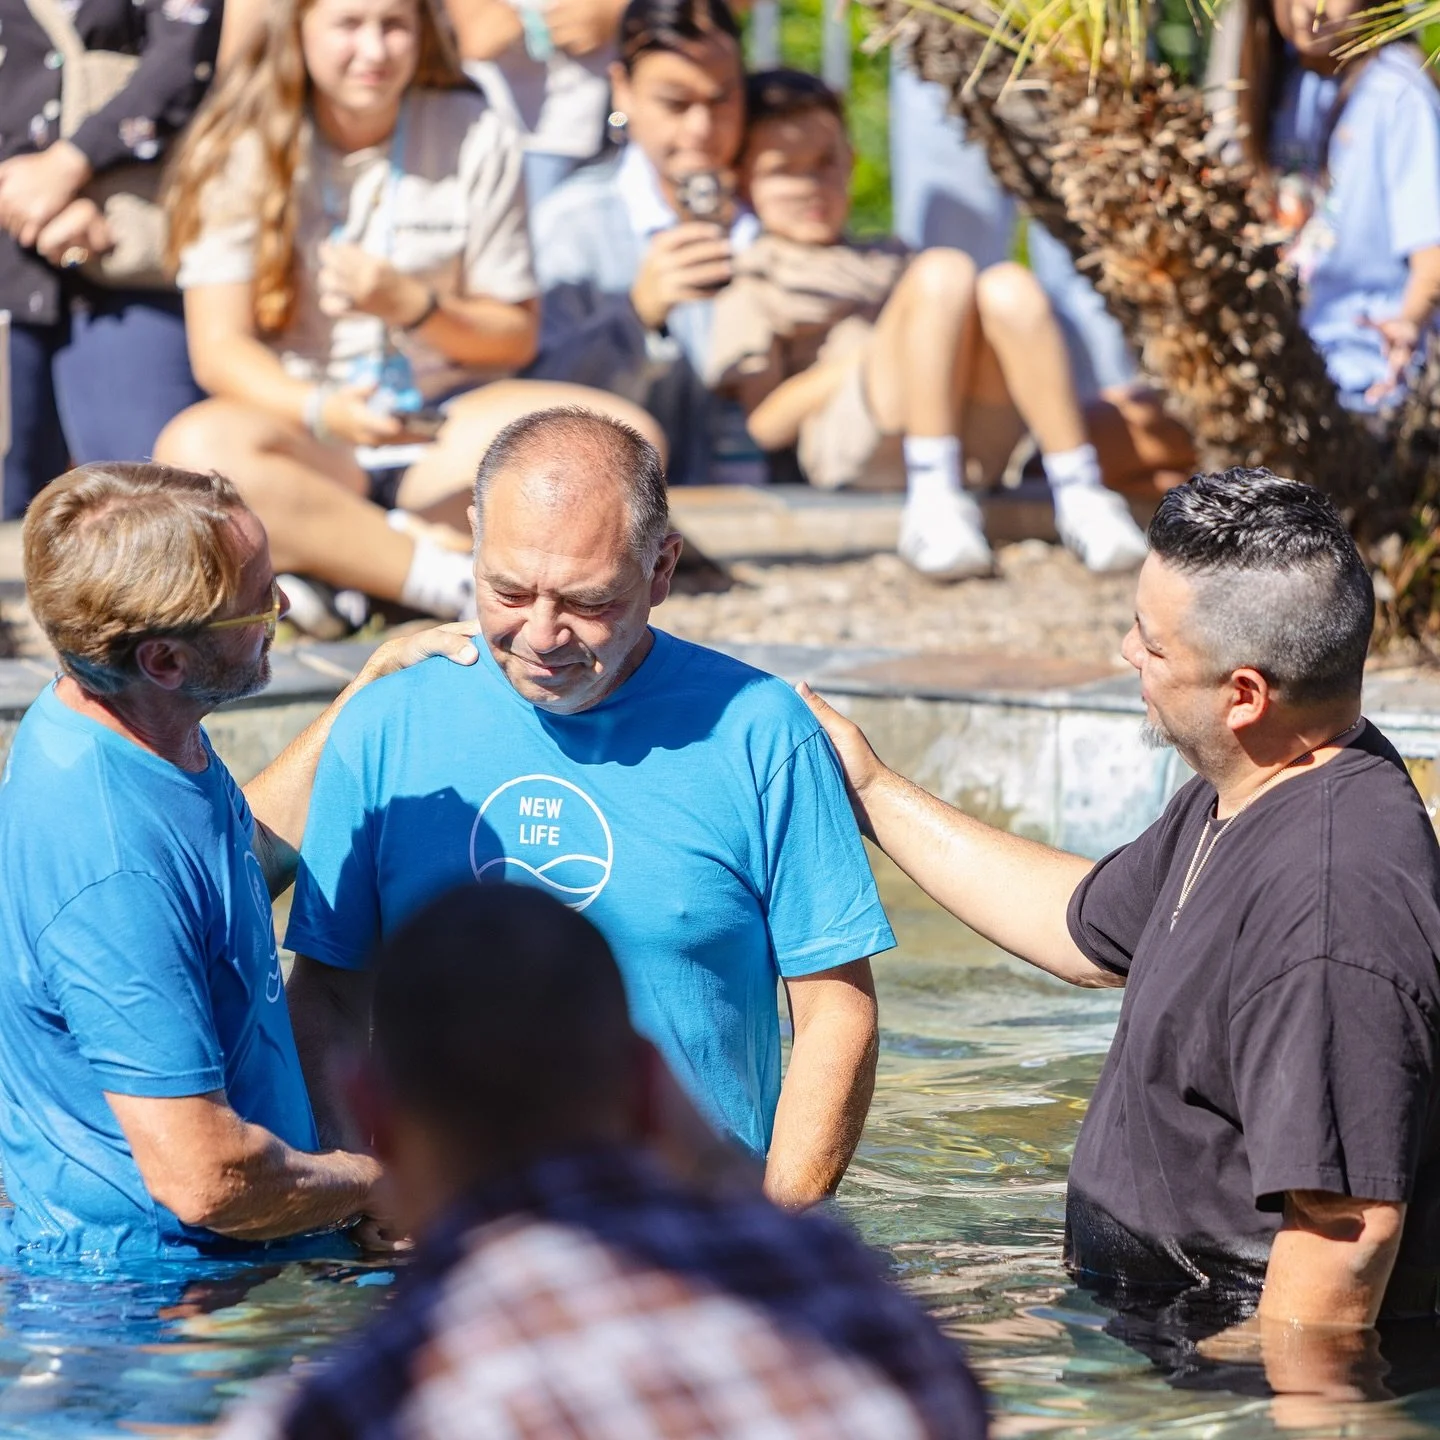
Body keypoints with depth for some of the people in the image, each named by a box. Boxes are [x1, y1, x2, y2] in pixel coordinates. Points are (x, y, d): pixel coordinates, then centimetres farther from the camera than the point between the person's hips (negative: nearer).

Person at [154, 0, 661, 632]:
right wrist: (321, 410, -27)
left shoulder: (474, 136, 4)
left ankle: (334, 554, -28)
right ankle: (452, 575, -35)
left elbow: (515, 337, 7)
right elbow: (219, 348, -7)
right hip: (300, 423, -2)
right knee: (197, 449, -37)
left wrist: (411, 305, -13)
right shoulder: (242, 149, -1)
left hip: (446, 424, 2)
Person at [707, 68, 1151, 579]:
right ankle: (932, 500, -34)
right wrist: (864, 357, -6)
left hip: (970, 445, 5)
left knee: (1010, 287, -23)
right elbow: (765, 424, 3)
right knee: (942, 271, -27)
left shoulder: (892, 262, 36)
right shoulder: (752, 280, 18)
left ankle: (1080, 494, -31)